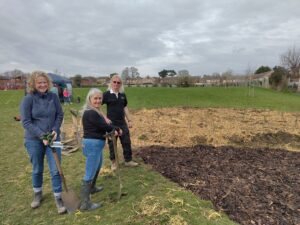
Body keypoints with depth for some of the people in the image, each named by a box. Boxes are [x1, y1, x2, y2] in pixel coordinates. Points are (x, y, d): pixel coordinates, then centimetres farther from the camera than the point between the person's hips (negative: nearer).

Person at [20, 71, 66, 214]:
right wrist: (42, 135, -19)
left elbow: (60, 115, 3)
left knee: (55, 170, 1)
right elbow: (26, 122, -12)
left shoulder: (53, 97, -3)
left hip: (53, 138, 1)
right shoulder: (28, 99, -10)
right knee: (37, 170, 16)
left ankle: (58, 198, 16)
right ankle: (37, 194, 40)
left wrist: (55, 130, -11)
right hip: (34, 140, -1)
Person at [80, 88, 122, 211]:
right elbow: (104, 126, -19)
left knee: (98, 166, 30)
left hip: (95, 143, 11)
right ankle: (85, 203, 6)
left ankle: (92, 188, 50)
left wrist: (113, 130, -3)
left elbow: (102, 125, 12)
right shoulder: (91, 113, -21)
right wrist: (117, 129, -2)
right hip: (93, 144, -11)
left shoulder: (93, 111, 12)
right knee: (89, 173, -4)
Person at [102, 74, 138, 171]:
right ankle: (113, 162, 23)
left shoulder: (122, 94, 6)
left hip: (122, 122, 4)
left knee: (127, 142, 9)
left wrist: (129, 120, 10)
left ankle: (128, 160, 23)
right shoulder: (107, 94, -9)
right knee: (112, 143, 7)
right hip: (112, 123, -4)